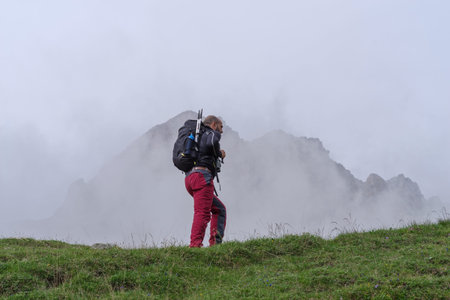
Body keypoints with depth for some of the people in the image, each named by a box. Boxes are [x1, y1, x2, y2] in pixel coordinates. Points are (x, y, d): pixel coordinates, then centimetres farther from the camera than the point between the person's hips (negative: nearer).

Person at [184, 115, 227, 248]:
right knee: (202, 213, -17)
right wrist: (219, 154, 0)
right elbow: (211, 143, -20)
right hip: (202, 176, -9)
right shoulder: (212, 133, 4)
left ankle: (215, 242, 4)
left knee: (219, 209, 15)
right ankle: (195, 244, -29)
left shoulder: (199, 137, 31)